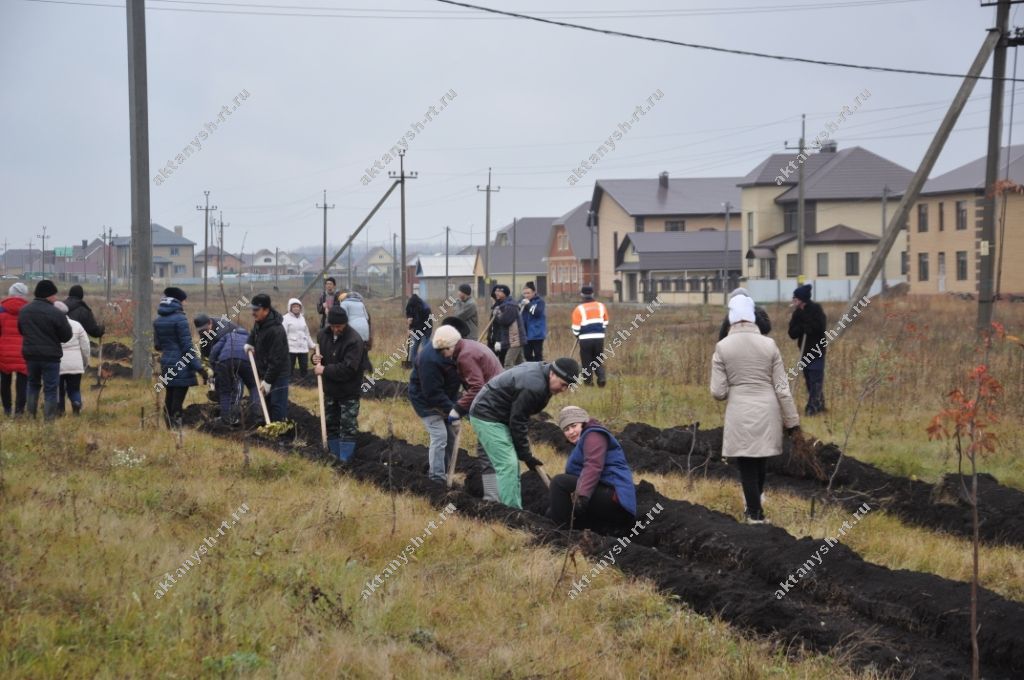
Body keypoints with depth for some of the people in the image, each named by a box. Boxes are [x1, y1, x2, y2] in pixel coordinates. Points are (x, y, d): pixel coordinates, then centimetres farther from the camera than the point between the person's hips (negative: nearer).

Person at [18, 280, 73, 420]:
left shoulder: (24, 311, 2)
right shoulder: (56, 314, -17)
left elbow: (21, 330, 15)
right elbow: (66, 336, -10)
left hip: (30, 354, 5)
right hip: (50, 356, -5)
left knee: (33, 384, 22)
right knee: (50, 388, 4)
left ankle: (31, 415, 21)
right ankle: (49, 418, 4)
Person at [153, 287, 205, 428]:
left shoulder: (158, 320, 7)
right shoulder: (180, 318, -13)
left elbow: (157, 345, 14)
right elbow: (187, 346, -15)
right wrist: (199, 367, -13)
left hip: (166, 364, 7)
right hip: (181, 366, -7)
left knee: (169, 399, 14)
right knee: (178, 400, -6)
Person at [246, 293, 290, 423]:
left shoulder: (276, 330, -26)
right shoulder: (259, 323, 2)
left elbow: (276, 360, -26)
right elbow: (254, 334, 28)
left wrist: (268, 380, -24)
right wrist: (250, 343, 6)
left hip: (277, 375, -9)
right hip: (263, 373, 9)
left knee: (278, 408, -10)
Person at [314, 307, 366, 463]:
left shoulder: (354, 340, -23)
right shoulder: (324, 335, -1)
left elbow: (348, 369, -30)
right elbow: (318, 353, 17)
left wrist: (325, 370, -25)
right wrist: (316, 358, -8)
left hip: (349, 392, -7)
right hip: (330, 390, 7)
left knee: (348, 427, -3)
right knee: (331, 424, 15)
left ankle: (345, 458, 2)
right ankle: (334, 455, 26)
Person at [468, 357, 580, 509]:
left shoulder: (539, 370, 4)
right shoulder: (534, 387, -27)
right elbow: (518, 421, -21)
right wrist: (526, 455, -13)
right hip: (487, 417, -11)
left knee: (511, 465, 11)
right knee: (508, 465, -15)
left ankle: (514, 510, 13)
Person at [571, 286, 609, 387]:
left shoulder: (579, 309, -6)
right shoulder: (601, 306, 6)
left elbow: (576, 328, -4)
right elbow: (605, 323, 13)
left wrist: (577, 335, 16)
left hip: (585, 339, -3)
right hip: (599, 337, 3)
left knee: (587, 361, 7)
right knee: (598, 360, 13)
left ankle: (588, 381, 5)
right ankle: (602, 378, -5)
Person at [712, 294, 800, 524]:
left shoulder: (722, 347, -8)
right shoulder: (769, 345, -4)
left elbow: (718, 392, -7)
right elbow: (782, 388, -1)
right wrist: (791, 420, 7)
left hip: (740, 414, -2)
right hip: (767, 412, 2)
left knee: (747, 467, 9)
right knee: (761, 463, 20)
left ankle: (755, 513, 12)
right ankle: (755, 507, 34)